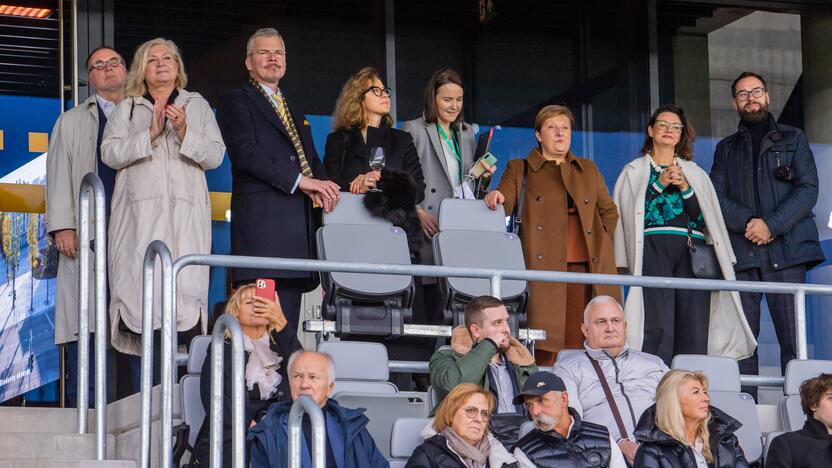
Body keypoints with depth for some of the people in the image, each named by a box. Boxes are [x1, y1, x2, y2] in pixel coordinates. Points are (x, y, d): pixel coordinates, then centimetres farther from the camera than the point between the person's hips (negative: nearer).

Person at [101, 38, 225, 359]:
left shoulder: (198, 106, 19)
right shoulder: (126, 109, 18)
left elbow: (215, 155, 8)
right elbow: (110, 153, 4)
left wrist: (184, 132, -7)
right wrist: (150, 134, -7)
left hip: (185, 211, 0)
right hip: (140, 212, 0)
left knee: (186, 286, -13)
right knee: (140, 285, -12)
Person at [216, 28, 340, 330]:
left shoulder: (296, 112, 29)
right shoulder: (236, 102, 5)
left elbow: (312, 159, 24)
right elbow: (246, 153, -9)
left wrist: (321, 187, 0)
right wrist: (299, 180, -15)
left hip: (299, 220, 7)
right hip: (261, 221, -7)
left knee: (288, 320, 2)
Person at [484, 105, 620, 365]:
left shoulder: (588, 170, 22)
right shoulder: (520, 169, 13)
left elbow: (609, 211, 25)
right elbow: (504, 205, -1)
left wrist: (600, 244, 13)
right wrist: (496, 198, -23)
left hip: (585, 267, 3)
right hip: (543, 268, -3)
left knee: (578, 343, -3)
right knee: (544, 349, -10)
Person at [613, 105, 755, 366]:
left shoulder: (695, 174, 24)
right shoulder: (634, 171, 17)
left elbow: (705, 216, 11)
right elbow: (629, 212, 3)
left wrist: (684, 187, -2)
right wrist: (660, 184, -3)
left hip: (692, 251, 3)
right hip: (653, 250, -3)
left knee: (694, 334, -8)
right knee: (658, 330, -16)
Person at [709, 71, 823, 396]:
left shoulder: (793, 139, 15)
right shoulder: (726, 149, 20)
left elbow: (808, 189, 2)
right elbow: (717, 198, 8)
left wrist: (771, 224, -11)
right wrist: (748, 221, -11)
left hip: (786, 250, -2)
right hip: (740, 253, 2)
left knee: (792, 335, -9)